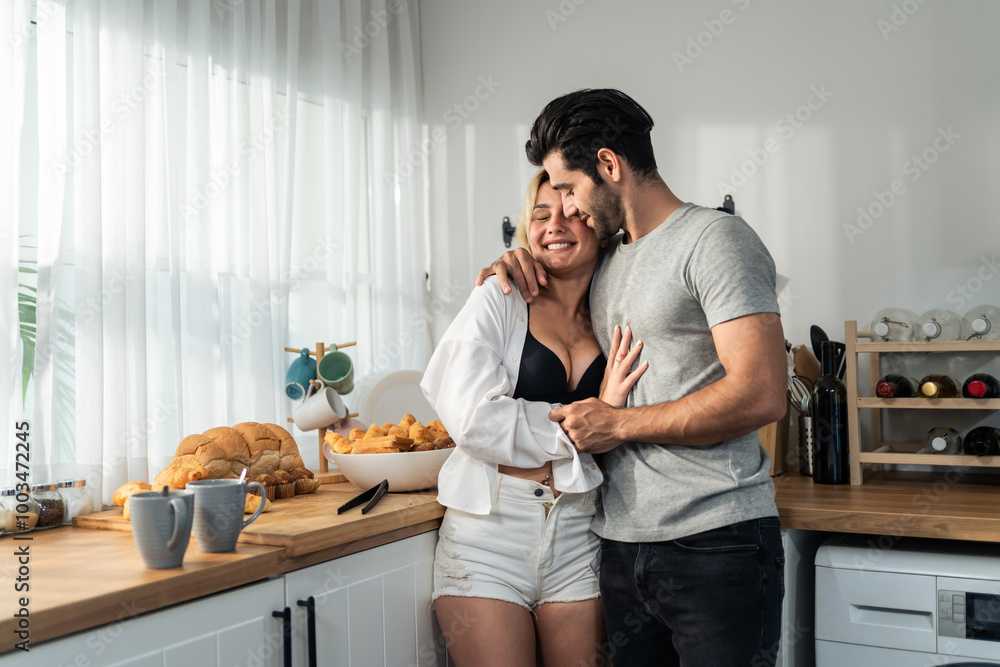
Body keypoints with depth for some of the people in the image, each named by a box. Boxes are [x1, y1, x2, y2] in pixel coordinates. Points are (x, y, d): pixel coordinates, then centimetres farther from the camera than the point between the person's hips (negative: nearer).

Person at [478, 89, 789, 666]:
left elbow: (763, 395, -18)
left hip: (716, 545, -7)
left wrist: (618, 424, -11)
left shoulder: (713, 239, -8)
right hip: (624, 543, 7)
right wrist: (516, 272, 13)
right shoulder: (606, 262, 17)